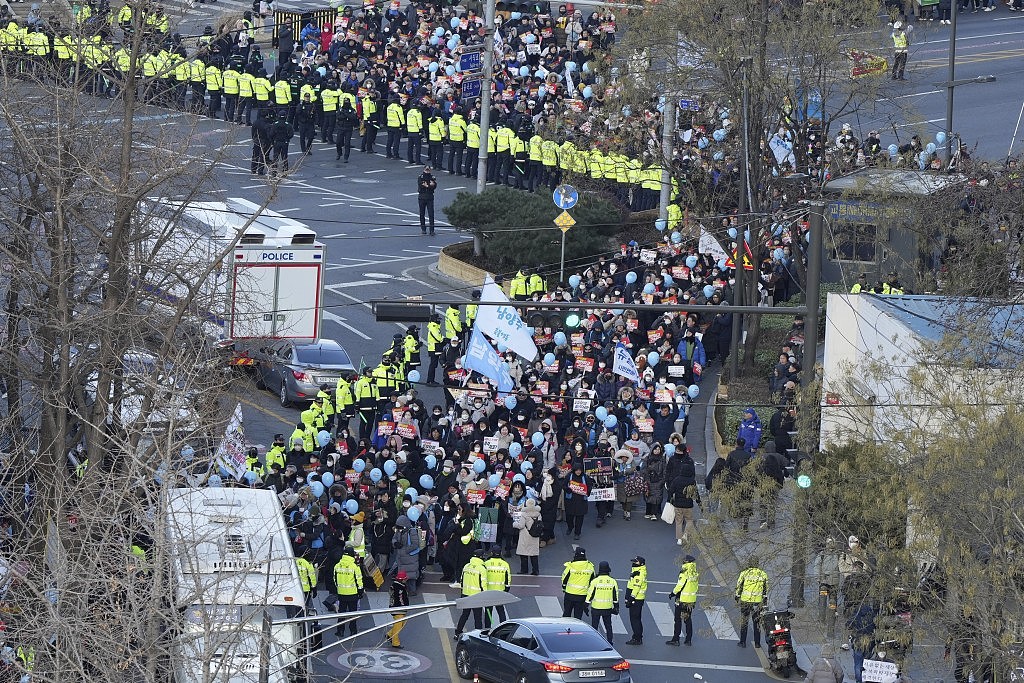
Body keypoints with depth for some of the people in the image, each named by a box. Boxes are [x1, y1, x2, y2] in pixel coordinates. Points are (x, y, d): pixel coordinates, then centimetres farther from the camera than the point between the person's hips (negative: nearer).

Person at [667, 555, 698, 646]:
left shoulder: (684, 574, -18)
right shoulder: (696, 575, 2)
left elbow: (680, 586, -16)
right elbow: (696, 586, 8)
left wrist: (673, 593, -2)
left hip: (682, 600, -6)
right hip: (691, 600, 6)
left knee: (678, 619, 1)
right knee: (688, 620, 14)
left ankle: (676, 639, 1)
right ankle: (688, 640, 15)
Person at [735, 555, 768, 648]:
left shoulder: (744, 573, -8)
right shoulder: (763, 574, -1)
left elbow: (738, 587, -1)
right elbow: (765, 589, 8)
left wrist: (737, 598, 11)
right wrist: (765, 599, 20)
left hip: (745, 601, -1)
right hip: (758, 601, 1)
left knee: (744, 621, 9)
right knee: (757, 622, 11)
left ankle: (743, 642, 11)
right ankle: (757, 643, 13)